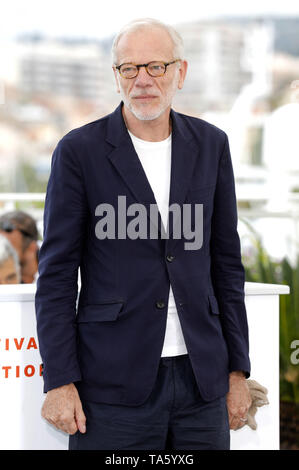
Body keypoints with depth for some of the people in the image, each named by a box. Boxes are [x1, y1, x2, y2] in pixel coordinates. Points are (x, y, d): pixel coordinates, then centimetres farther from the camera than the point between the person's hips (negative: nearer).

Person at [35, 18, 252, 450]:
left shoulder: (210, 145, 8)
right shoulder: (79, 151, -2)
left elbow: (226, 261, 12)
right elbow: (57, 272, -2)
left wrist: (238, 369, 9)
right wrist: (59, 382, -8)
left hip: (201, 380, 3)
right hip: (114, 381, -3)